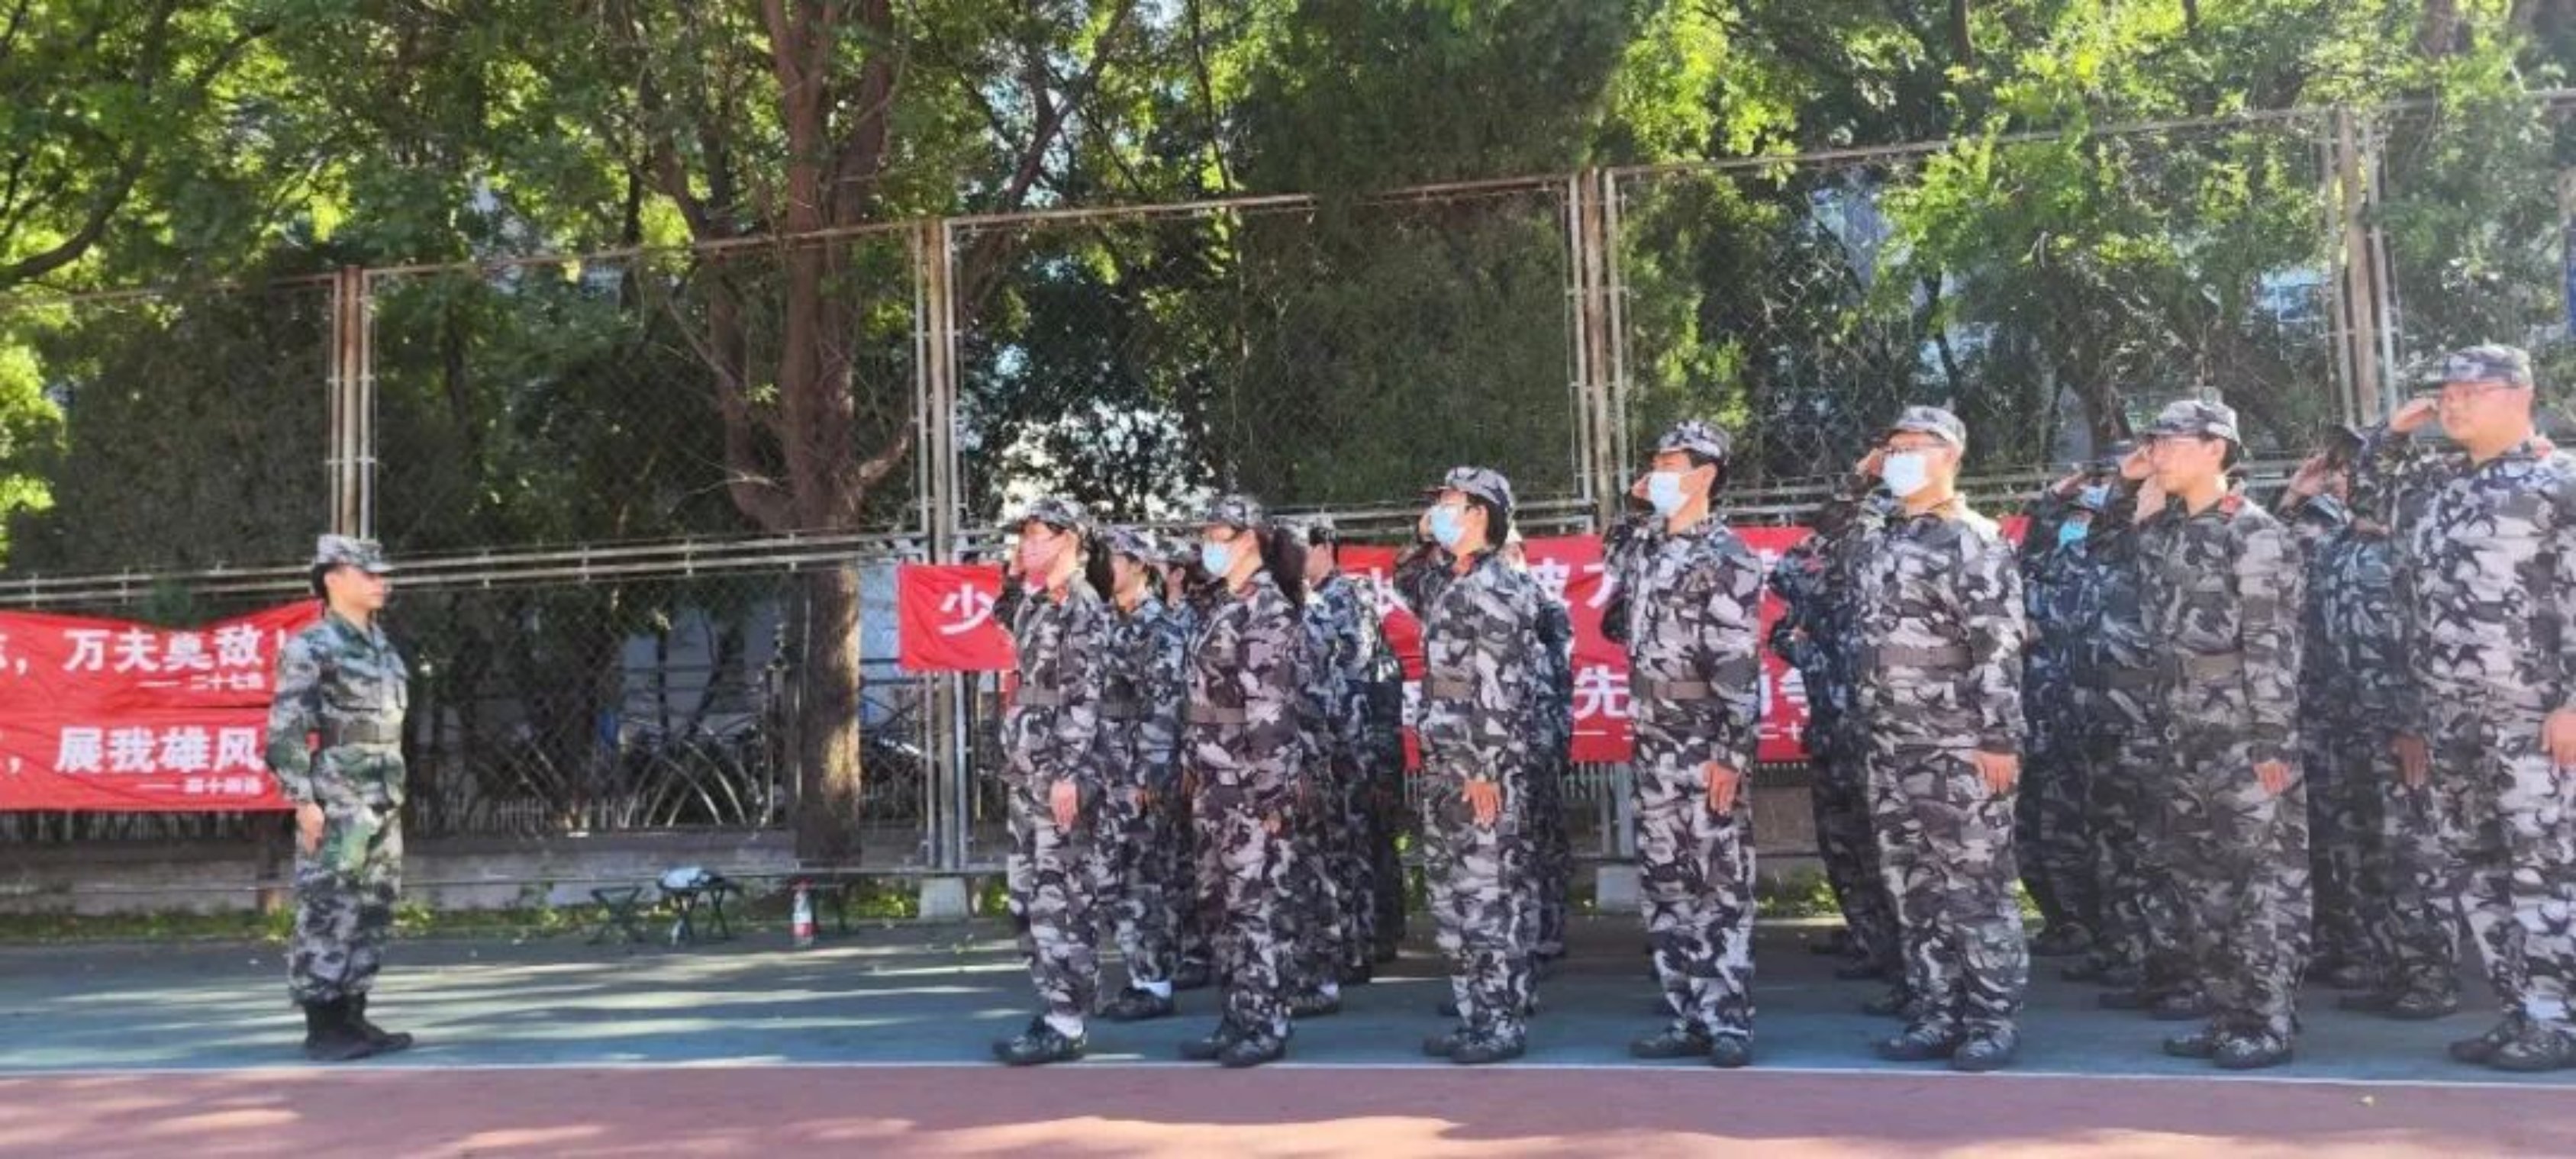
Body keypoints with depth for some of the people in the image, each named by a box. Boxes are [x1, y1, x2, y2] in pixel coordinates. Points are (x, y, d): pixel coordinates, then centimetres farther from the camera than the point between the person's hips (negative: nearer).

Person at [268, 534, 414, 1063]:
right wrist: (303, 800, -15)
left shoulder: (381, 647, 16)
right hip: (336, 803, -8)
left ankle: (353, 1019, 18)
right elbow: (285, 731, -11)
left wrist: (394, 796, 17)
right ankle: (322, 1027, 2)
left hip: (383, 803, 8)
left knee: (373, 912, 10)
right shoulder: (311, 647, -7)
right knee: (328, 912, -4)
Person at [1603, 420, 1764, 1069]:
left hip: (1708, 746, -8)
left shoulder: (1726, 557, -10)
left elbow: (1740, 665, -16)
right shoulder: (1644, 547, 12)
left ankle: (1730, 1022, 3)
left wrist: (1733, 753, -21)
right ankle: (1689, 1018, 18)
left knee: (1722, 887, -2)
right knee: (1664, 885, 10)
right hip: (1654, 743, 8)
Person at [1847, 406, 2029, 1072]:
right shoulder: (1880, 543, 14)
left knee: (1975, 885, -3)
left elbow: (2000, 647, -14)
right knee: (1914, 888, 10)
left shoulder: (1974, 542, -8)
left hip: (1960, 747, -7)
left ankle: (1994, 1020, 6)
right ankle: (1935, 1016, 18)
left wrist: (2000, 738, -19)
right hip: (1892, 747, 8)